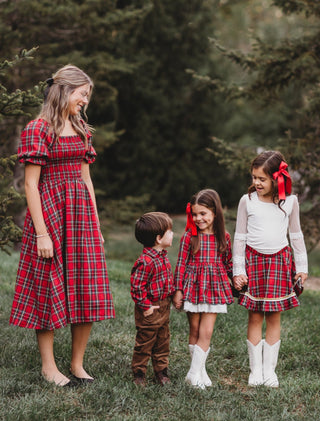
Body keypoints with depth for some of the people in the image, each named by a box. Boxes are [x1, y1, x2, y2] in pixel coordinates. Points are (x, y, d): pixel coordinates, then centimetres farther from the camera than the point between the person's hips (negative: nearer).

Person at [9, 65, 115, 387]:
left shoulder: (81, 129, 14)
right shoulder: (37, 129, -8)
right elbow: (31, 184, -11)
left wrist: (96, 225, 13)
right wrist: (41, 232, -15)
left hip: (81, 212, 7)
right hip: (49, 211, -7)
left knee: (86, 290, 4)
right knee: (49, 287, 0)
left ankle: (77, 364, 13)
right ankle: (48, 366, 10)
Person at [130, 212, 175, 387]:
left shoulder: (163, 257, 6)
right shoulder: (145, 262, -24)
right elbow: (137, 287, -23)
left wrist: (172, 295, 15)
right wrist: (145, 306, -20)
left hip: (164, 307, 9)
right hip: (150, 310, -8)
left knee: (163, 341, 16)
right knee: (145, 342, 5)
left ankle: (161, 371, 29)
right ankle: (138, 373, 19)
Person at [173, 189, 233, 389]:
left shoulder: (224, 237, 2)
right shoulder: (189, 236, -4)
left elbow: (229, 263, 13)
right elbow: (181, 264, -2)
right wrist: (178, 290, -3)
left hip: (214, 288, 1)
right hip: (193, 286, -1)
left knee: (206, 333, -4)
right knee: (195, 332, 6)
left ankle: (194, 374, 0)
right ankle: (200, 371, 17)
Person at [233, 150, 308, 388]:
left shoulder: (290, 201, 0)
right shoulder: (247, 201, -3)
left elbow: (296, 235, 11)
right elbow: (240, 237, 3)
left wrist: (302, 267, 10)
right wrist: (238, 270, 1)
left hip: (280, 261, 1)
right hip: (253, 260, 0)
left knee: (274, 317, 3)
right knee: (255, 316, 2)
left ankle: (270, 369, 13)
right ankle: (256, 369, 12)